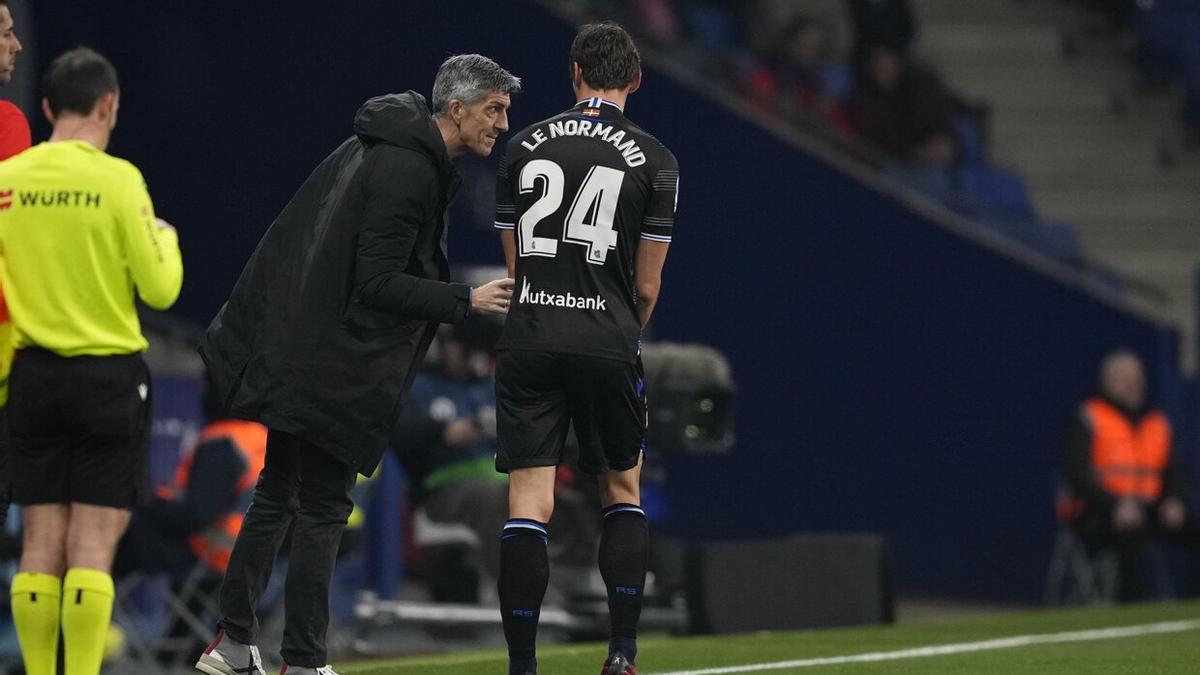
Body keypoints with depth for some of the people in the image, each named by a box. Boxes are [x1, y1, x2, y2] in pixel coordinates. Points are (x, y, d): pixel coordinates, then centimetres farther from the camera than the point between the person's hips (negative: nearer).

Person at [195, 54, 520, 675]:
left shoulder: (379, 147, 12)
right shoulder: (407, 171, -19)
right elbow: (378, 284, -22)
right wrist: (467, 301, -20)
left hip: (293, 353, 10)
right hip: (335, 367, -10)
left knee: (277, 497, 16)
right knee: (323, 511, -3)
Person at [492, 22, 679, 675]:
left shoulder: (523, 147, 7)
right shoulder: (653, 159, 1)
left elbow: (513, 260, 13)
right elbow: (647, 286, 3)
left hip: (529, 339, 1)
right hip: (607, 341, -1)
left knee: (528, 505, -1)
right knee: (622, 492, 16)